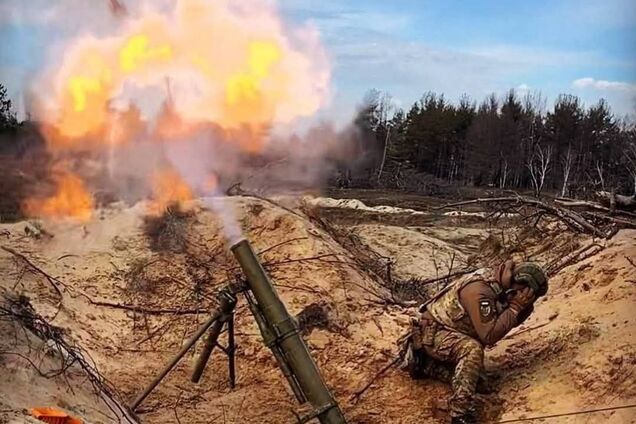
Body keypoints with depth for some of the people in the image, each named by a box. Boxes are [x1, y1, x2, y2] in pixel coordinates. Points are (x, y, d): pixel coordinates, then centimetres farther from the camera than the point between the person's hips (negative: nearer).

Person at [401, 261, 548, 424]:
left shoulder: (499, 289, -3)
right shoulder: (479, 291, -31)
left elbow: (512, 321, 6)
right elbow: (489, 335, -33)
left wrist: (525, 306, -13)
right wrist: (516, 306, -30)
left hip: (451, 332, 10)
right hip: (432, 332, -10)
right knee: (473, 349, -35)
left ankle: (425, 362, 22)